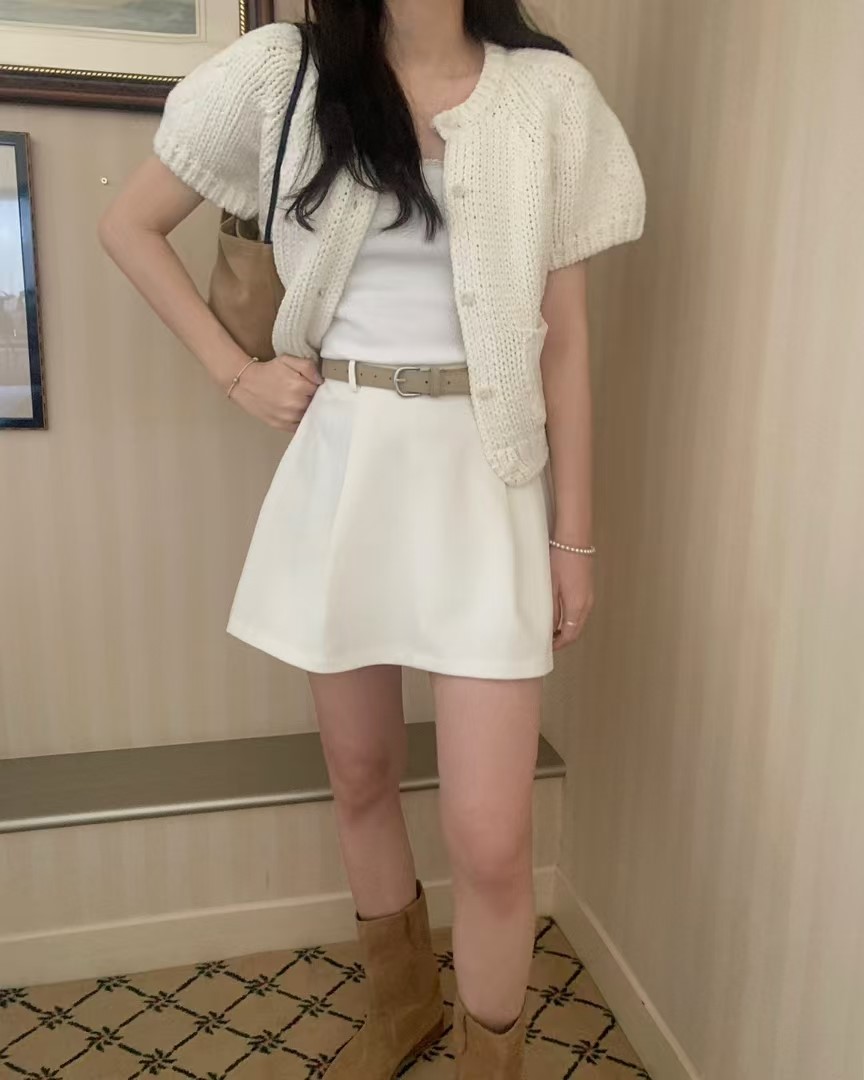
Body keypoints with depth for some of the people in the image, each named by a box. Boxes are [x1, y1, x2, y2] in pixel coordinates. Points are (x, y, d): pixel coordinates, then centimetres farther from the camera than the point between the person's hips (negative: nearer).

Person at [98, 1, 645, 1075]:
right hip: (338, 467, 2)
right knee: (359, 776, 17)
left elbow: (564, 334, 3)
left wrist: (573, 536, 3)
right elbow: (129, 225, 12)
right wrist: (235, 371, 2)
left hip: (484, 479, -1)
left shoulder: (549, 93, 1)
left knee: (490, 839, -4)